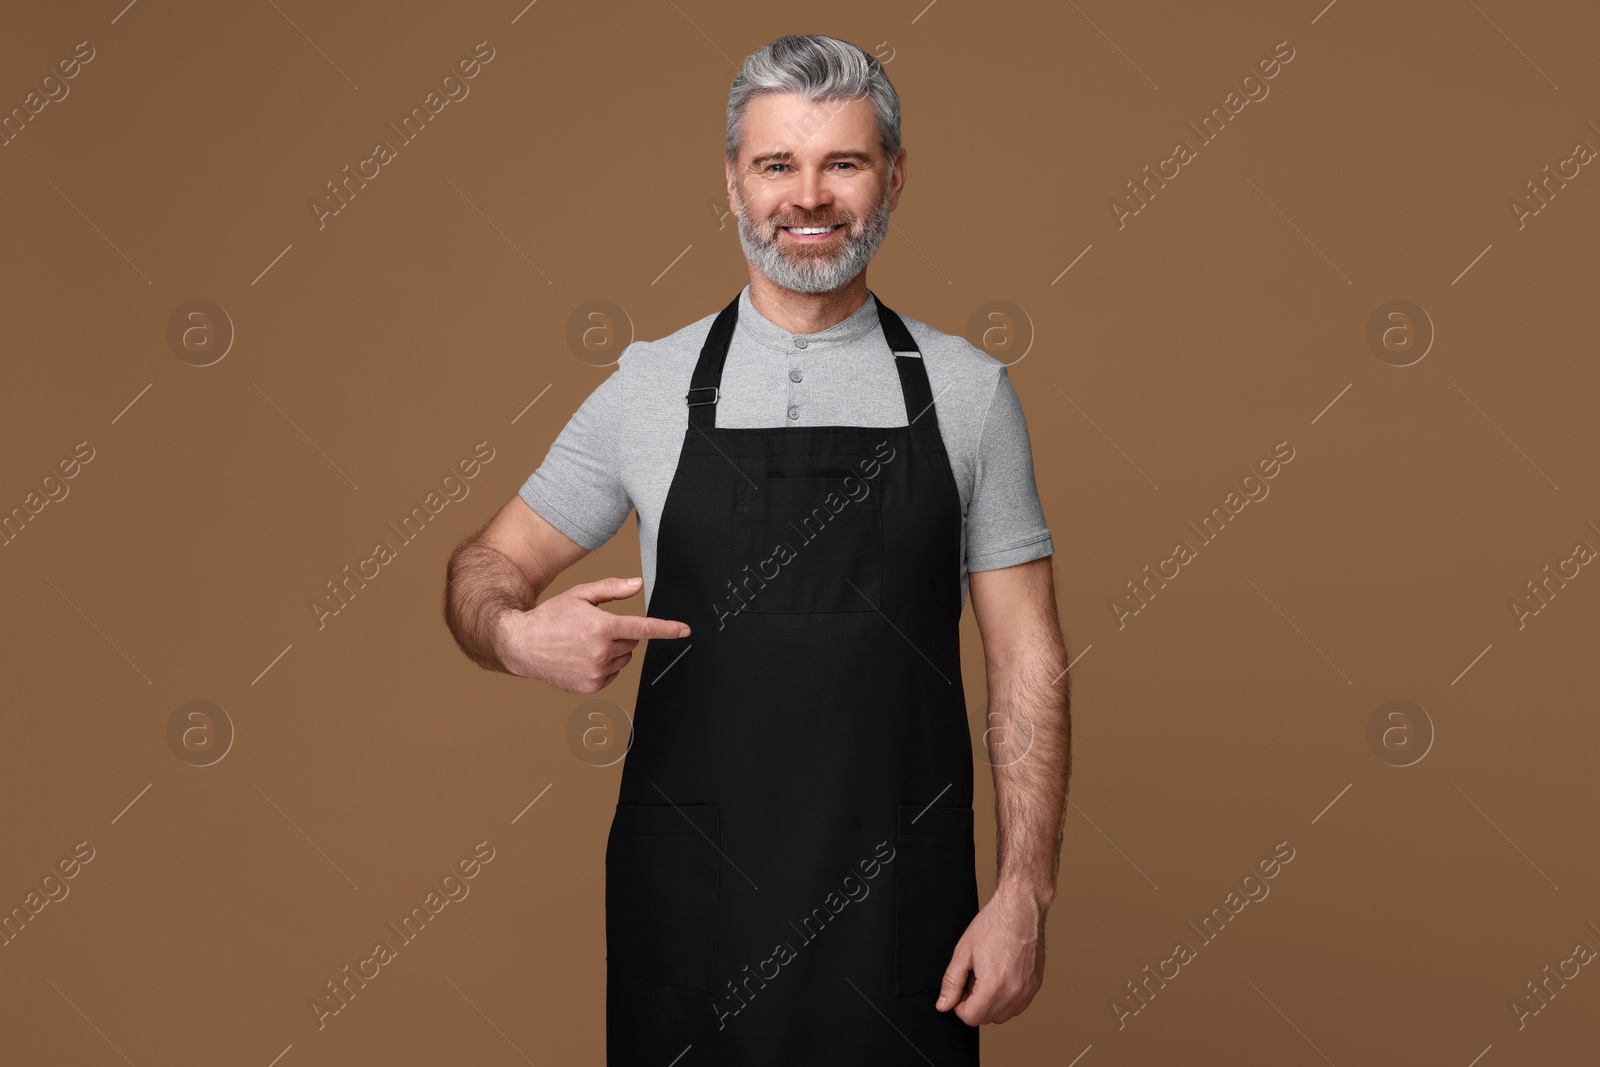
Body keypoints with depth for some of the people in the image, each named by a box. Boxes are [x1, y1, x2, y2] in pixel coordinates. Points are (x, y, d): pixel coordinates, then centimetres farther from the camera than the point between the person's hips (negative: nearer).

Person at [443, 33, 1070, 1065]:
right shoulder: (649, 386, 2)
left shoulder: (968, 390, 1)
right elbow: (489, 565, 8)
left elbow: (1028, 658, 1)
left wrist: (1026, 891, -6)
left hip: (898, 905, 0)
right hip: (690, 903, 1)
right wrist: (520, 636, -16)